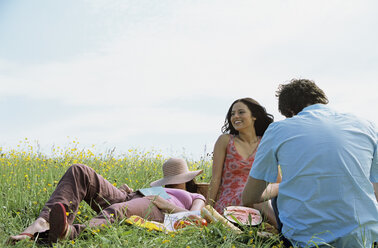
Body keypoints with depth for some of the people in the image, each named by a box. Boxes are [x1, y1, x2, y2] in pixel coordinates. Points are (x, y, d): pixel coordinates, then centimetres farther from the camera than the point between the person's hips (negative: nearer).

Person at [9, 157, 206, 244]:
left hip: (152, 210, -5)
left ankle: (68, 233, -75)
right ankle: (42, 224, -43)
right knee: (79, 172, -19)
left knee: (115, 212, -42)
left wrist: (168, 205, -6)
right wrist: (129, 192, 8)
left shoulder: (197, 198, 30)